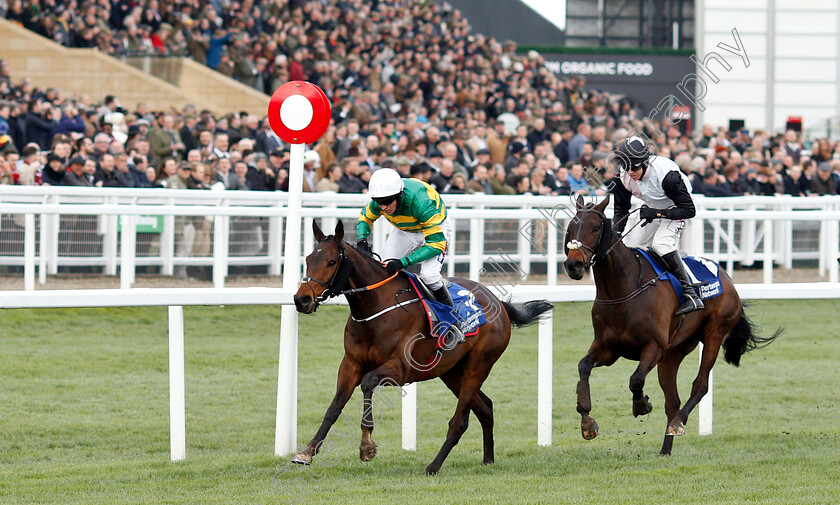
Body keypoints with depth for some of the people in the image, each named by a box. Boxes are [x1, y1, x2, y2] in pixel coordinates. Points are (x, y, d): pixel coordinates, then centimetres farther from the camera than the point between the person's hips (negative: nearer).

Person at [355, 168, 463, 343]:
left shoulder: (420, 202, -42)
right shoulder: (378, 202, -25)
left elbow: (436, 243, -39)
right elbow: (364, 219, -1)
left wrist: (403, 262, -45)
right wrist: (362, 241, -24)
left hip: (437, 228, -6)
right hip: (407, 231, 6)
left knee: (428, 274, -27)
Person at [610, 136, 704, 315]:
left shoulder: (666, 173, -36)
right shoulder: (622, 177, -18)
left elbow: (688, 210, -31)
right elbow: (621, 209, -2)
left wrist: (656, 213, -38)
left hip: (675, 209, -7)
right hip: (652, 210, 7)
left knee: (661, 244, -29)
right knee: (630, 246, -2)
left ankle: (691, 295, -28)